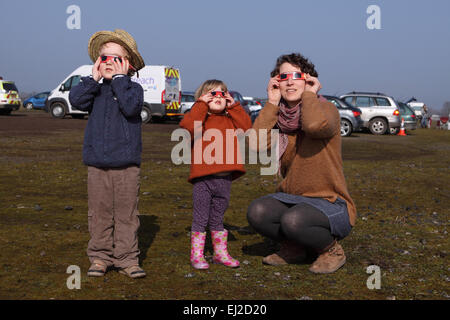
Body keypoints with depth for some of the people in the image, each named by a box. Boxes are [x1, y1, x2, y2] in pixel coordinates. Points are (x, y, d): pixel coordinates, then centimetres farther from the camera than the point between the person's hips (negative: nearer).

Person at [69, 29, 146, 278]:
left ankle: (126, 258, 10)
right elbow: (76, 100, -7)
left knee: (126, 213, 2)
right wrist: (94, 78, -7)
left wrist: (119, 78, -13)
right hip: (97, 163, 3)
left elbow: (131, 107, -20)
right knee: (99, 212, 7)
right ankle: (100, 257, 17)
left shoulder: (133, 88, 1)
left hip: (126, 164, -3)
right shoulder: (96, 90, 11)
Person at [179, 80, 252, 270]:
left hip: (224, 179, 5)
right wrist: (202, 105, -16)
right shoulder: (200, 117, -2)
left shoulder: (230, 119, 15)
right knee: (200, 218, 2)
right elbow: (188, 126, -22)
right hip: (203, 178, -5)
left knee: (218, 218, 18)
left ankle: (220, 253, 28)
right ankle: (196, 255, 11)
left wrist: (233, 106, 2)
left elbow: (246, 126, 1)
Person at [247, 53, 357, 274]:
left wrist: (309, 95, -17)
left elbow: (316, 125, -35)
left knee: (293, 221, -34)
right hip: (292, 199, 5)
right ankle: (294, 248, 6)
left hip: (330, 203, -5)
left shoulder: (326, 109, -9)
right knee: (256, 212, -23)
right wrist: (272, 102, -10)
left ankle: (332, 251, -2)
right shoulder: (278, 117, 5)